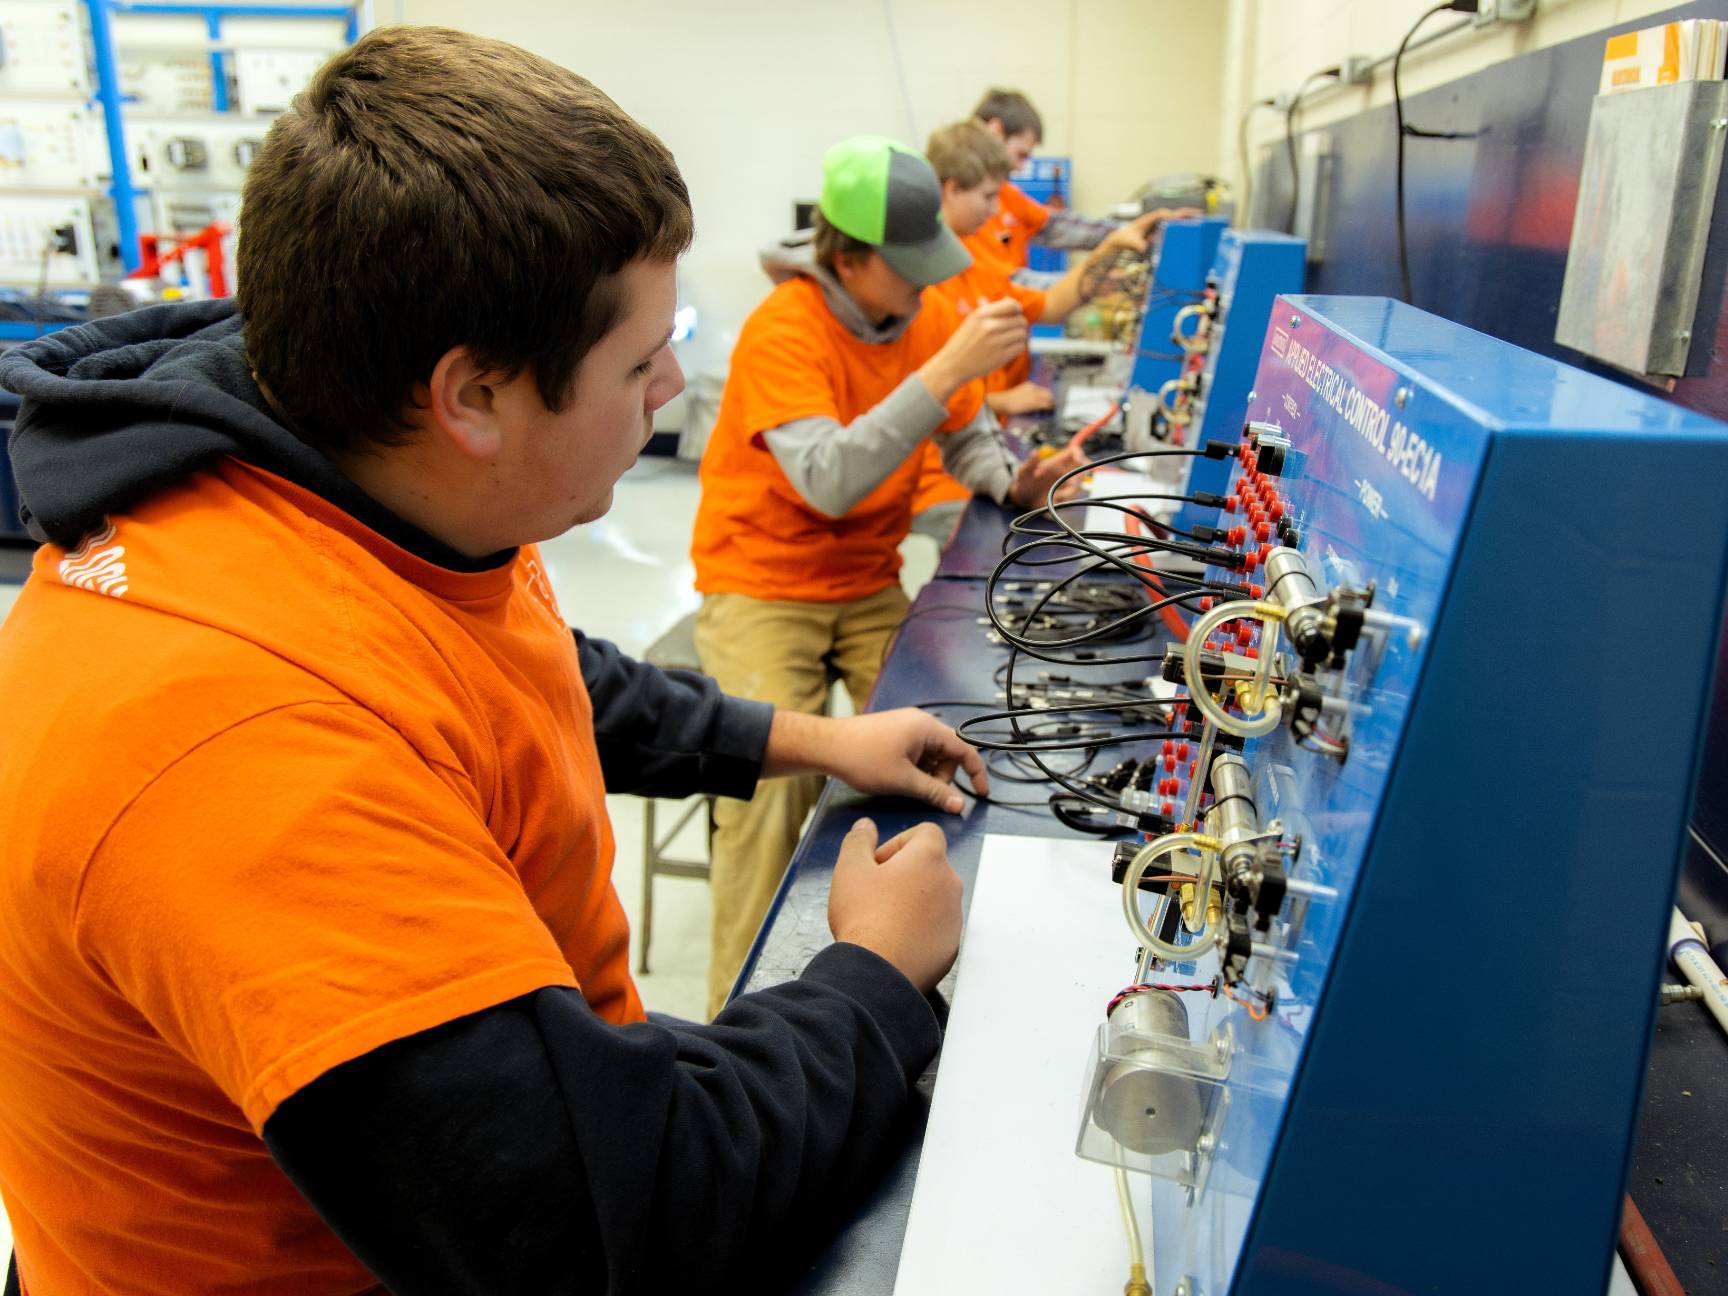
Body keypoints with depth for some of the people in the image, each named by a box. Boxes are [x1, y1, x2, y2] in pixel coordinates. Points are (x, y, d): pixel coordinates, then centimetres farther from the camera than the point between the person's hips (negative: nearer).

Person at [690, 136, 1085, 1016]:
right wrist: (945, 370, -35)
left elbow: (967, 444, 8)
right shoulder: (783, 328, -20)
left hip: (869, 583, 6)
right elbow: (829, 482, -32)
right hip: (761, 586, -5)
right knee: (774, 778, -21)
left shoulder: (930, 315, 1)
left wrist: (1012, 481, -15)